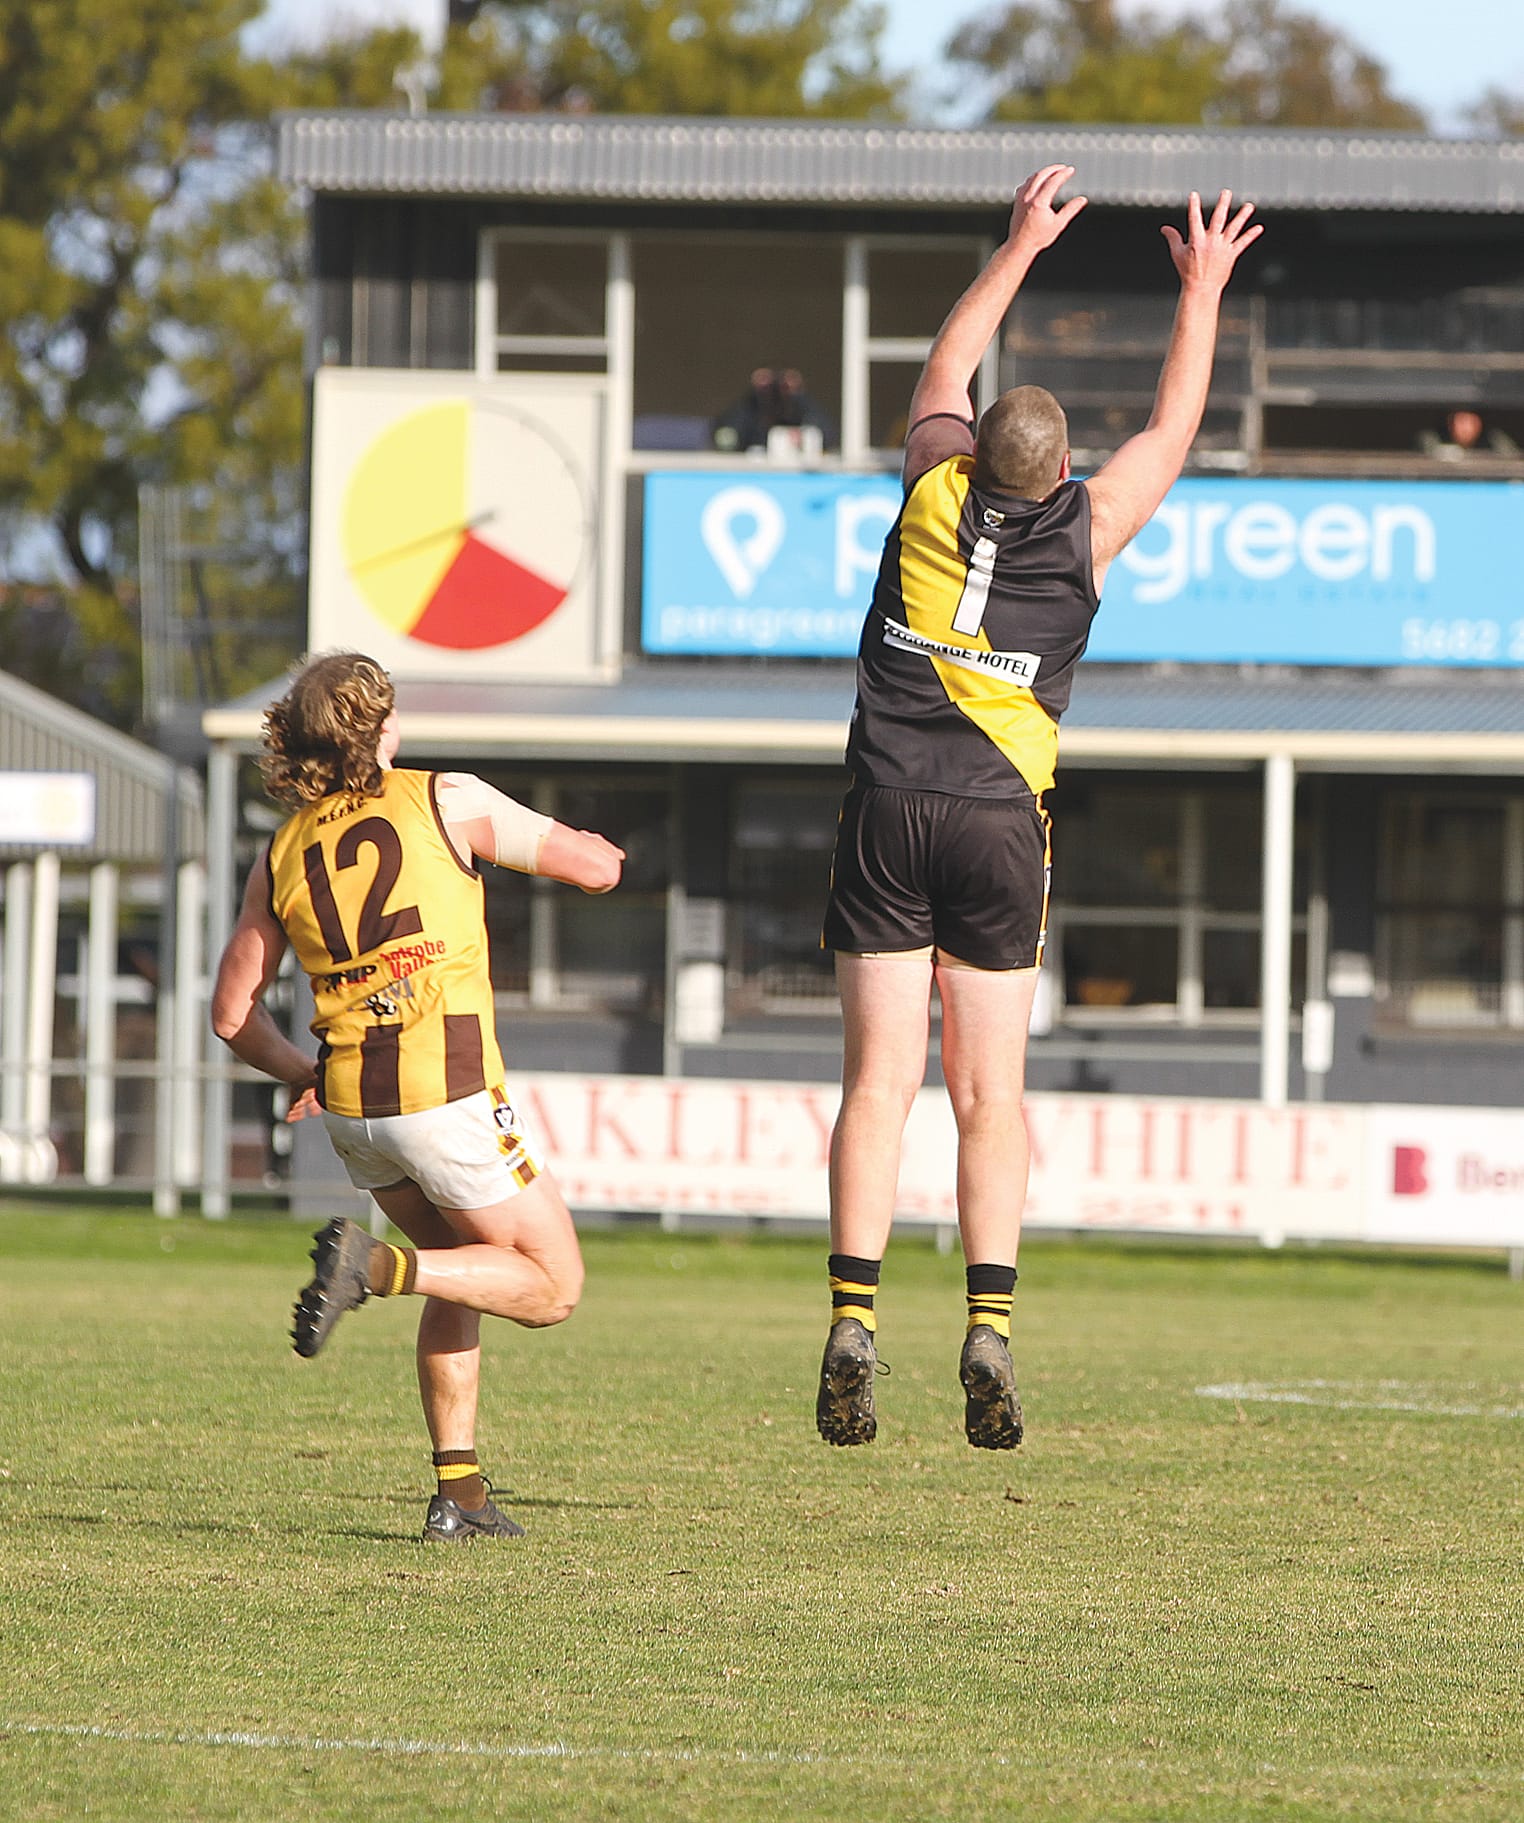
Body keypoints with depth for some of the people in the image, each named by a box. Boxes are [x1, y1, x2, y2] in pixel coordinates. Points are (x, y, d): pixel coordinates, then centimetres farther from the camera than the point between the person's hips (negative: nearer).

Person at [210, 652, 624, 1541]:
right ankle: (376, 1263, -17)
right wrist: (604, 854, 26)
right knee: (552, 1285, 7)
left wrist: (304, 1073, 29)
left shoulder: (282, 855, 10)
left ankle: (459, 1492, 15)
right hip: (448, 1093, -6)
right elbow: (595, 866, 2)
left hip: (353, 1110, 6)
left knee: (462, 1274, 24)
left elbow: (234, 1014, 11)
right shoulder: (446, 801, -2)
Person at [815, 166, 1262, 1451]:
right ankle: (989, 1327, -11)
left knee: (881, 1078, -3)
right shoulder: (1085, 529, -3)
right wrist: (1203, 294, 25)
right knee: (990, 1092, 1)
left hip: (889, 811, 1)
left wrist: (1021, 247, 29)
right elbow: (1174, 429, 14)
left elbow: (944, 373, 19)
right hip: (1001, 821, -1)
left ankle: (854, 1320, -15)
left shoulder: (939, 487, 0)